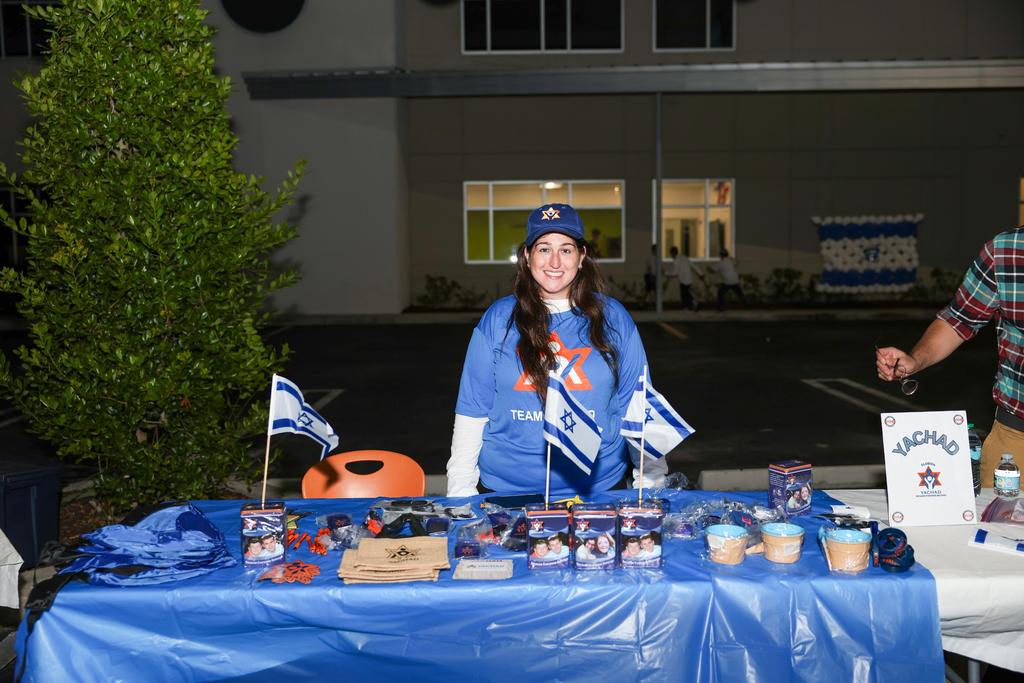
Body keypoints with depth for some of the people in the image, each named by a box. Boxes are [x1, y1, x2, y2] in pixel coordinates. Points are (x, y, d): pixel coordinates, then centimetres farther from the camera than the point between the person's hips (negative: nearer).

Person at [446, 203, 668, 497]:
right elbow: (472, 409, 5)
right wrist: (461, 489, -1)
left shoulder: (613, 318, 5)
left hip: (599, 486, 0)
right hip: (507, 488, 0)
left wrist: (652, 480, 0)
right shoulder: (498, 319, 4)